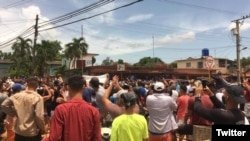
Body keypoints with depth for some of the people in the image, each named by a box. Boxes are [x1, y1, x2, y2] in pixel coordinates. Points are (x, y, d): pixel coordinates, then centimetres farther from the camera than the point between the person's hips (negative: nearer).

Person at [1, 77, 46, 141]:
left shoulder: (17, 95, -4)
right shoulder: (38, 98, -18)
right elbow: (39, 116, -21)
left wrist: (13, 113, 10)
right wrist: (42, 129, -7)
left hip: (18, 131, 4)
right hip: (32, 132, -4)